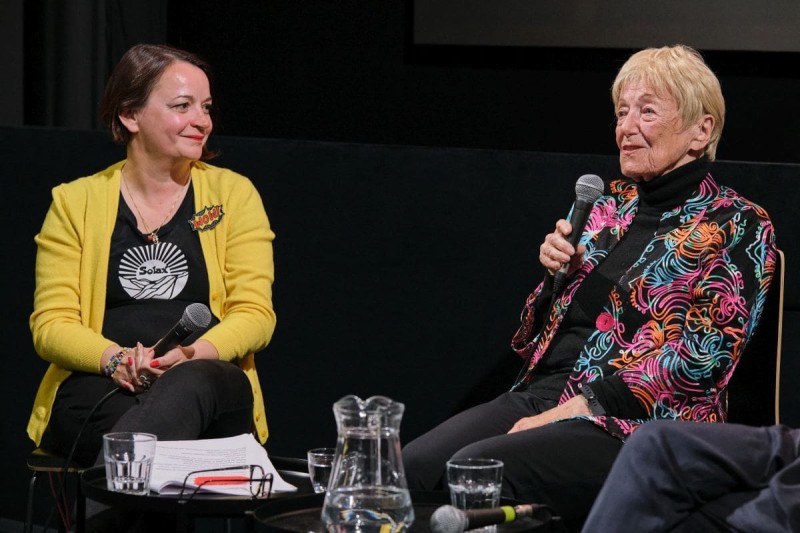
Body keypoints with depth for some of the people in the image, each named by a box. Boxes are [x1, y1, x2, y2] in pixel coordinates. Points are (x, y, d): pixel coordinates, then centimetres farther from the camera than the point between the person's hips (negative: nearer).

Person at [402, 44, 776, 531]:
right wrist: (557, 272, 2)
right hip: (539, 394, 6)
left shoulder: (735, 227, 0)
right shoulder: (610, 206, 19)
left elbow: (700, 355, -13)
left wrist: (578, 409, -18)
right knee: (409, 467, -22)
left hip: (640, 422, -6)